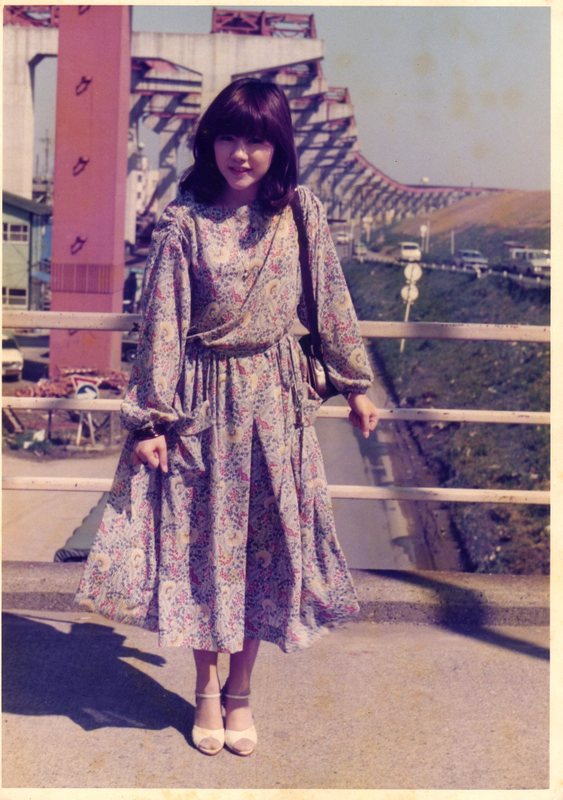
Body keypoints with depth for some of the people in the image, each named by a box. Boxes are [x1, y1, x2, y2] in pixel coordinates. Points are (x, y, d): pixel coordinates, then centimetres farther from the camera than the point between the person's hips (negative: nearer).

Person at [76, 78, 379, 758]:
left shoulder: (300, 215, -1)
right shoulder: (183, 223, -7)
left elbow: (331, 303, 8)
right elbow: (161, 326, -7)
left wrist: (355, 385, 11)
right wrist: (151, 420, -10)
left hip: (274, 399, 2)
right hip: (203, 399, -1)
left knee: (265, 542, 8)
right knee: (200, 542, 8)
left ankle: (240, 690, 27)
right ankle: (206, 687, 29)